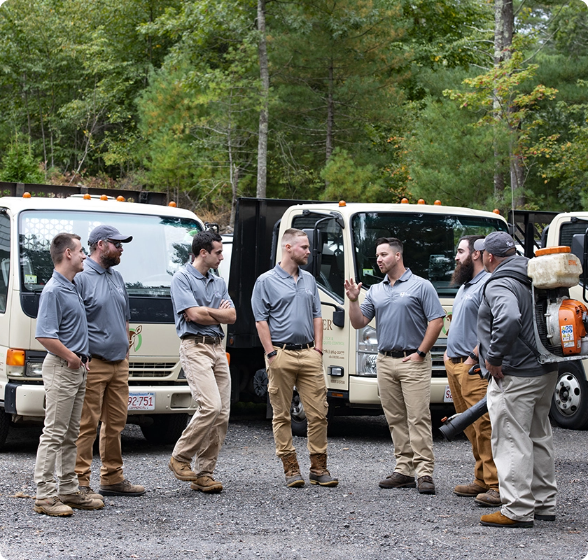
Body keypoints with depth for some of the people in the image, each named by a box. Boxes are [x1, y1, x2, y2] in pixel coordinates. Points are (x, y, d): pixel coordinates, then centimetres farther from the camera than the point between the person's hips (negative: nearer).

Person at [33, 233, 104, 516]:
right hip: (61, 368, -10)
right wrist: (71, 358, -14)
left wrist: (80, 358, 14)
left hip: (77, 369, 10)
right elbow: (45, 336, -23)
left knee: (70, 434, 13)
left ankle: (68, 491, 18)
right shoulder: (53, 290, -16)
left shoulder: (72, 288, 15)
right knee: (54, 433, -8)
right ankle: (45, 495, -6)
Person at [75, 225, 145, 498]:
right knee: (87, 425, -6)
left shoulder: (117, 278, 17)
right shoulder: (81, 277, -9)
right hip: (93, 363, -8)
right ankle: (80, 483, -3)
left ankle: (112, 478, 20)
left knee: (115, 423, 12)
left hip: (119, 364, 8)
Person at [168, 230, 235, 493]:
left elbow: (231, 316, 11)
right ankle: (180, 457, -4)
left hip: (218, 348, 7)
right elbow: (193, 315, -13)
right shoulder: (182, 278, -3)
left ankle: (204, 473, 6)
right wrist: (219, 313, 3)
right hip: (195, 347, -7)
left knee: (222, 413, 1)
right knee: (211, 406, -20)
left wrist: (206, 311, -4)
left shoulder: (219, 282, 20)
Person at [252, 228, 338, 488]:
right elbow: (261, 321, -3)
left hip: (308, 354, 4)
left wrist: (318, 349, 6)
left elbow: (316, 316, 17)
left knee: (318, 413, 0)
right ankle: (291, 468, 6)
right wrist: (272, 354, -10)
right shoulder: (266, 281, 0)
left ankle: (318, 468, 6)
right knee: (282, 415, 1)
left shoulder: (309, 280, 16)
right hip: (281, 355, -4)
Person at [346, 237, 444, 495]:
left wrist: (421, 352, -10)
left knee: (418, 418, -9)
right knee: (396, 420, 6)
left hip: (412, 361, -6)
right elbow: (359, 323, 14)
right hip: (385, 362, 6)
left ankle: (424, 472, -10)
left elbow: (436, 321, -5)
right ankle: (404, 470, 10)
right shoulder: (375, 291, 16)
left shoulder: (421, 286, -1)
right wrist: (353, 300, -3)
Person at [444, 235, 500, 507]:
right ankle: (482, 481, 15)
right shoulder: (465, 285, 21)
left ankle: (497, 486, -11)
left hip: (473, 367, -10)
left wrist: (473, 357, -20)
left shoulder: (488, 284, -11)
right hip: (455, 363, 10)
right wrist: (450, 351, 19)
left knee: (484, 426, -11)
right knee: (471, 427, 11)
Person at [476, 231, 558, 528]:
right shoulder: (533, 280, 13)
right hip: (546, 371, 10)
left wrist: (494, 357, -24)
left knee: (512, 442, -5)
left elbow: (509, 319, -35)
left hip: (515, 376, -9)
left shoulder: (499, 286, -16)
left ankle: (517, 511, -6)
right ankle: (544, 503, 26)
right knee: (539, 438, 18)